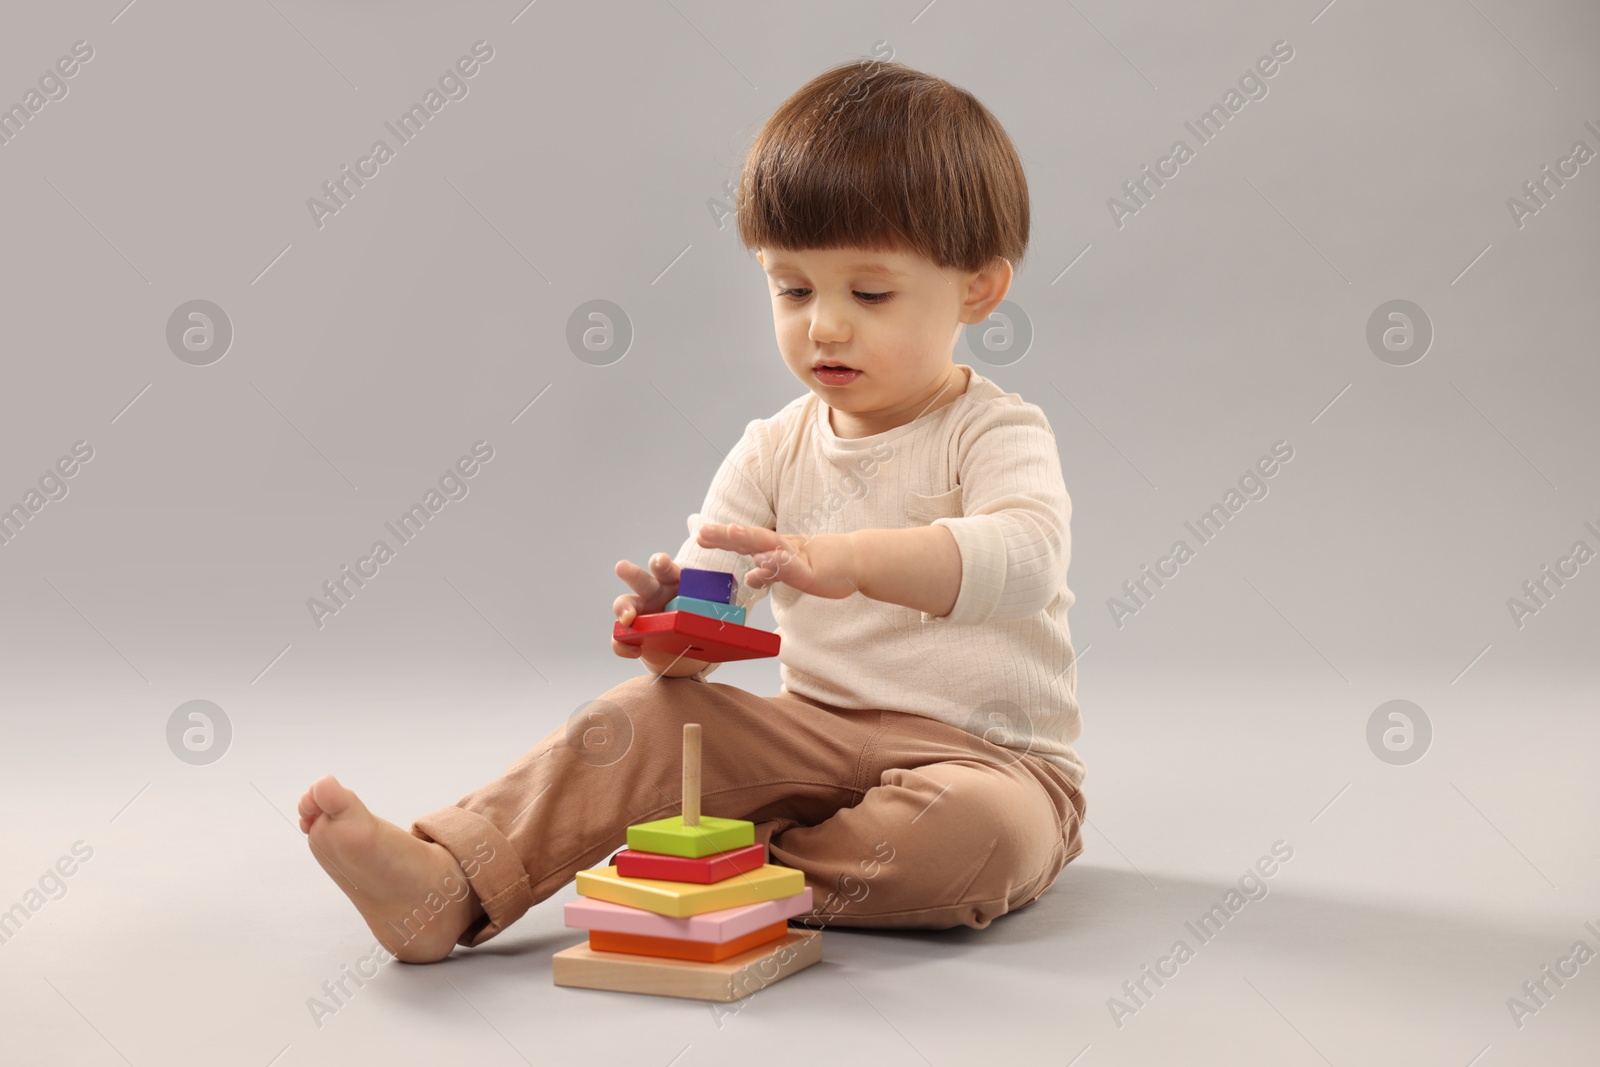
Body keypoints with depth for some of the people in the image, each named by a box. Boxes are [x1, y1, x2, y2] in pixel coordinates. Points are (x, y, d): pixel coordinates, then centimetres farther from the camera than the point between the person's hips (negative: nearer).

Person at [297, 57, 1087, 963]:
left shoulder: (999, 433, -8)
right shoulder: (774, 452, 7)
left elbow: (1025, 557, -29)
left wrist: (849, 559, -46)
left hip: (989, 757, -3)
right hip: (815, 739, 4)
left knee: (982, 827, -36)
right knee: (648, 713, -17)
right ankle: (447, 885, -26)